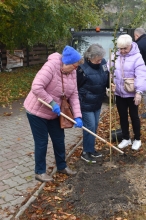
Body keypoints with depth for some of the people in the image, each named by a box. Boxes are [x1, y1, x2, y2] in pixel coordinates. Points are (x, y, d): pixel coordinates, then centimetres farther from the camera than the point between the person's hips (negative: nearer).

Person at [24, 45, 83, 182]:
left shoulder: (72, 72, -4)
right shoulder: (51, 66, -27)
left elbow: (74, 95, -4)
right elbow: (36, 87, -35)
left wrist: (77, 116, -12)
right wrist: (52, 102, -30)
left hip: (54, 113, 7)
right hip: (37, 111, -7)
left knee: (59, 140, 15)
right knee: (42, 142, 3)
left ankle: (62, 166, 35)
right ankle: (40, 172, 21)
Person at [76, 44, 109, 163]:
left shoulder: (103, 63, -3)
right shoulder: (83, 69, -22)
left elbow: (107, 78, 12)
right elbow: (75, 86, -14)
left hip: (98, 102, 7)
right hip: (86, 104, -7)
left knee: (94, 127, 16)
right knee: (90, 127, -2)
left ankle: (91, 148, 32)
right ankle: (86, 152, 14)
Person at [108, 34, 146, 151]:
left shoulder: (137, 57, -13)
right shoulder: (115, 56, 1)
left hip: (132, 93, -4)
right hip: (119, 93, 5)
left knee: (134, 116, 8)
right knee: (122, 116, 14)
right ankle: (126, 139, 30)